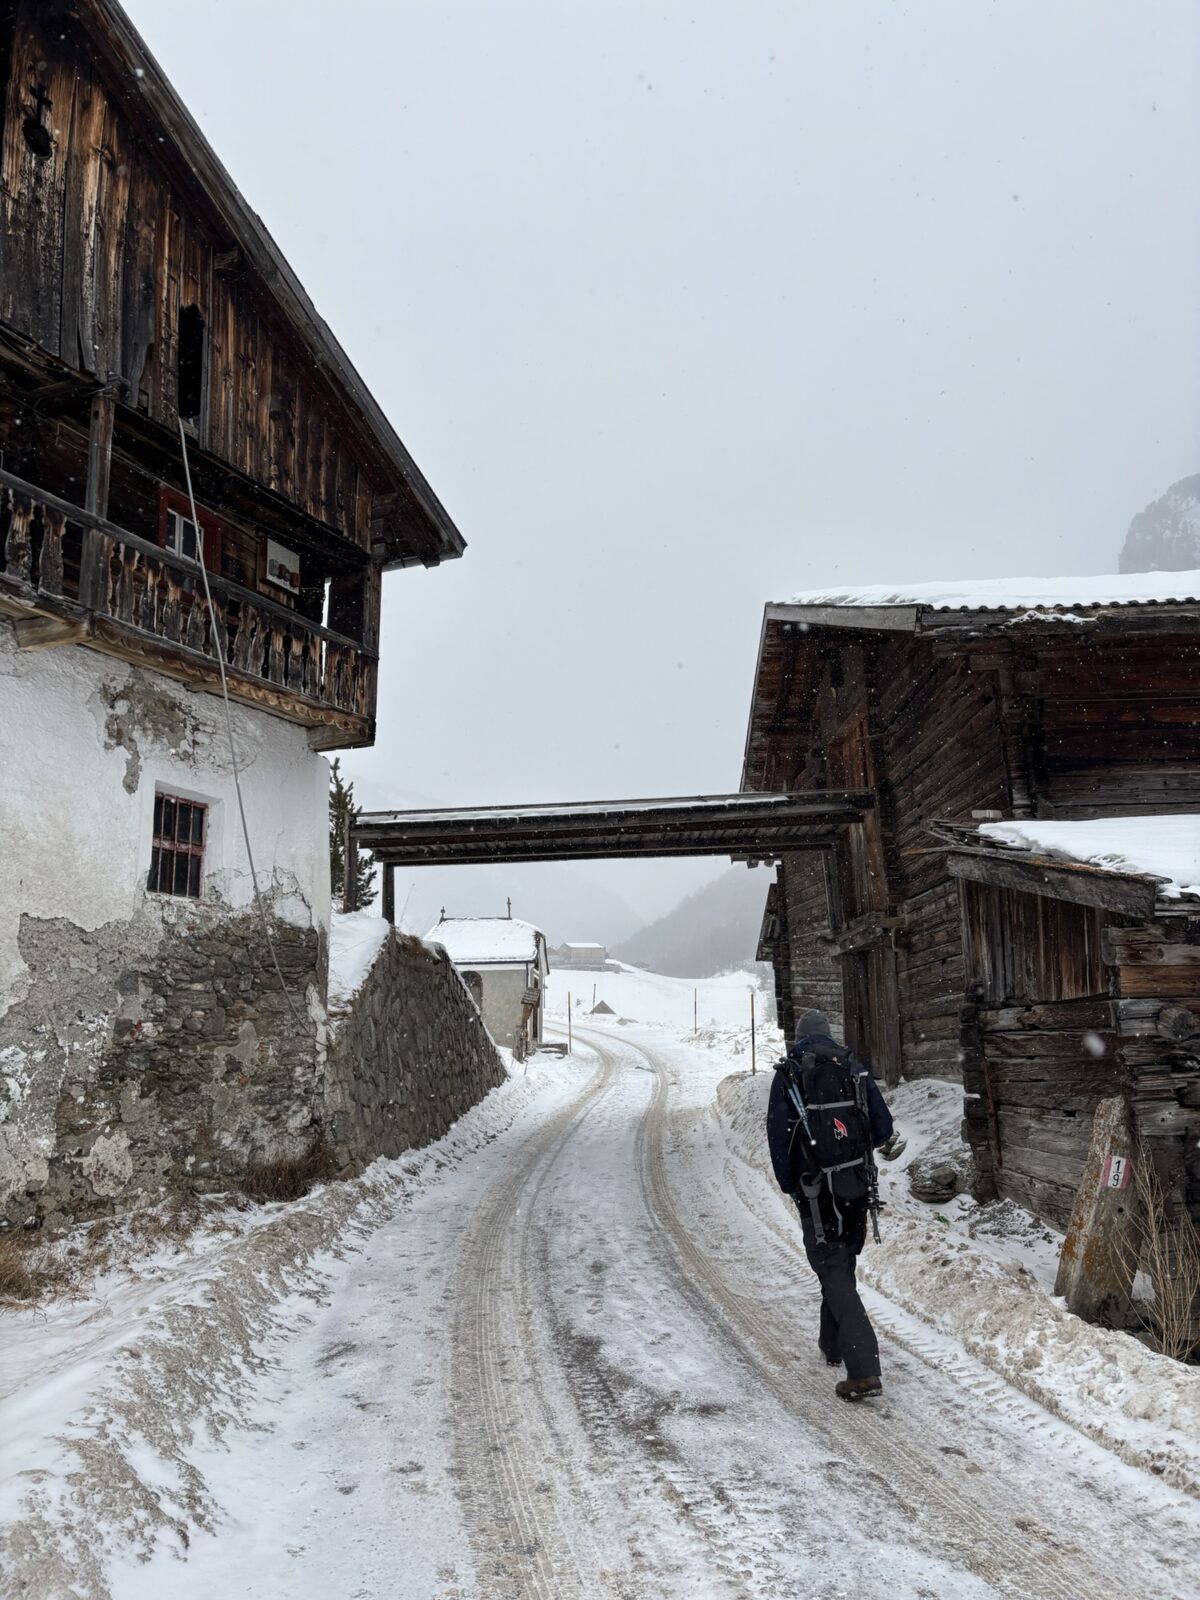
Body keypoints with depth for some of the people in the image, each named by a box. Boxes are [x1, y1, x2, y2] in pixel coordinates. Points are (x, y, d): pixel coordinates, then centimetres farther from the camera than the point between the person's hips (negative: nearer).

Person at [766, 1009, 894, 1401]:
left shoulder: (789, 1073, -6)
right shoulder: (855, 1068, 4)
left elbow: (778, 1134, -9)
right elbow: (883, 1127, 4)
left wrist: (789, 1186, 3)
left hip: (815, 1191, -4)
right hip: (857, 1187, 4)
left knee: (834, 1273, -3)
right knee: (843, 1264, 22)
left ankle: (863, 1370, -13)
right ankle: (833, 1344, 38)